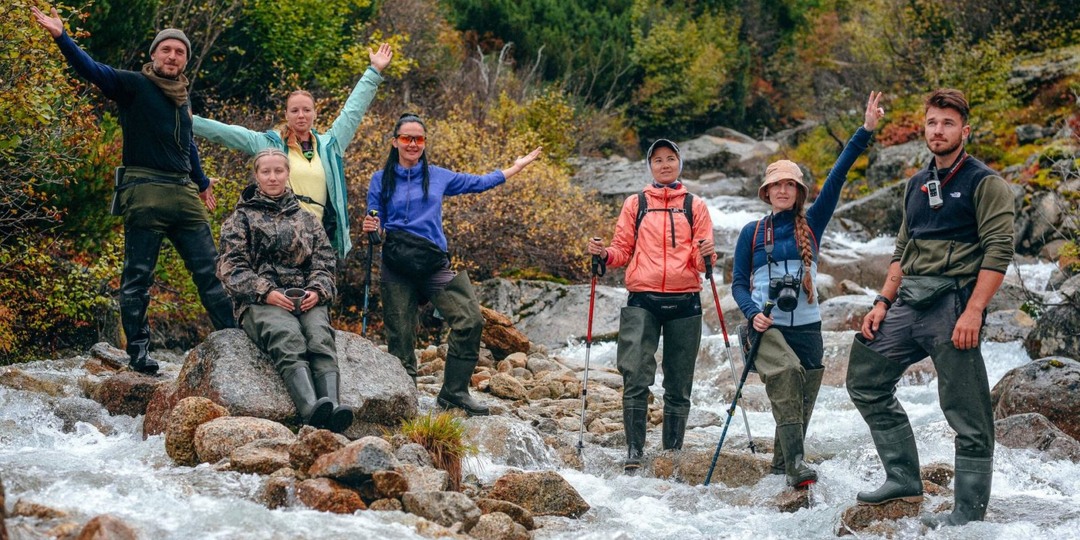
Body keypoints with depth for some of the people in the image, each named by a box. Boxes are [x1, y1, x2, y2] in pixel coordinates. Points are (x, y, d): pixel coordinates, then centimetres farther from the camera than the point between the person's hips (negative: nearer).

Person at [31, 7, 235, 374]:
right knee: (138, 276, -1)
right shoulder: (134, 86, -1)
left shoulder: (183, 99, 19)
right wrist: (61, 37, -30)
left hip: (185, 194, 6)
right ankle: (138, 350, 4)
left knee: (210, 271, 5)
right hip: (145, 192, -6)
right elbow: (93, 70, -15)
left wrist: (203, 184, 40)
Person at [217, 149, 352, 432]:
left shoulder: (307, 220, 26)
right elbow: (231, 266, 5)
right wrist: (265, 292, -12)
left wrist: (317, 291, -6)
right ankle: (311, 409, -59)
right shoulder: (241, 218, 17)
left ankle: (332, 406, -55)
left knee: (320, 337, -33)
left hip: (306, 300, 3)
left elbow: (324, 261, 17)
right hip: (260, 301, -3)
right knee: (288, 338, -36)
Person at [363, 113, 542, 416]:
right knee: (400, 336, -1)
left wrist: (516, 168, 28)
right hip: (396, 268, -2)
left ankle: (453, 393, -5)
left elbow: (477, 183, 25)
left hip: (436, 263, 2)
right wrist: (370, 228, -14)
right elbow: (373, 223, 9)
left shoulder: (439, 176, 13)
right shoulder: (381, 180, 7)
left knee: (470, 320, -14)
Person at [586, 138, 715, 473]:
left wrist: (705, 255, -15)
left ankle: (673, 451, 14)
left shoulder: (695, 206, 12)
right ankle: (634, 450, -10)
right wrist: (605, 254, -8)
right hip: (643, 301, -1)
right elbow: (623, 250, 12)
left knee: (679, 384, 5)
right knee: (636, 378, -13)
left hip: (684, 303, 1)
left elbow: (700, 260, 7)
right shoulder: (635, 204, 13)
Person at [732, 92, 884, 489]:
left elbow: (837, 178, 0)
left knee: (801, 407, 4)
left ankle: (780, 472, 21)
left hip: (806, 327, 3)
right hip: (766, 326, -3)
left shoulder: (812, 225, 8)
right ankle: (796, 463, -37)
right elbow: (739, 283, 8)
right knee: (786, 373, -30)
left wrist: (865, 131, -7)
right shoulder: (751, 233, 8)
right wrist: (752, 313, -12)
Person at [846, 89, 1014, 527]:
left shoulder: (984, 183, -4)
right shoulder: (916, 186, 18)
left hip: (952, 303, -8)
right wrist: (883, 303, 12)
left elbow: (998, 252, -12)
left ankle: (969, 512, 3)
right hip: (908, 304, 8)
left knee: (966, 412, -4)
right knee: (866, 380, 8)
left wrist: (973, 312, -20)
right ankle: (904, 479, 16)